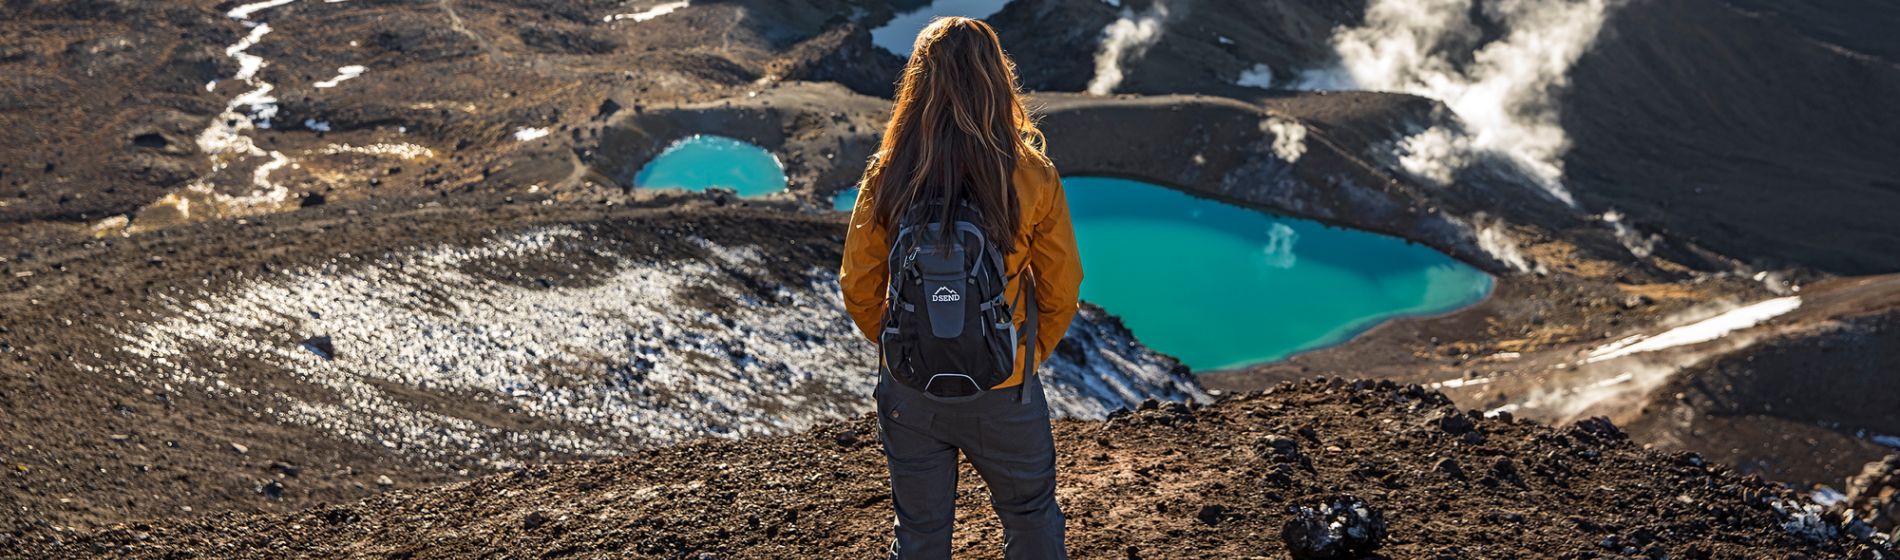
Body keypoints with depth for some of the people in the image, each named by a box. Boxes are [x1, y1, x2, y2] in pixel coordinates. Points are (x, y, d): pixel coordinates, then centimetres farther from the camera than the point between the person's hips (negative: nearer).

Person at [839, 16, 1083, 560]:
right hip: (1004, 392, -1)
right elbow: (1060, 290, -6)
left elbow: (858, 288, -4)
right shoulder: (1033, 179, -15)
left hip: (909, 392, 1)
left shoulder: (885, 179, -13)